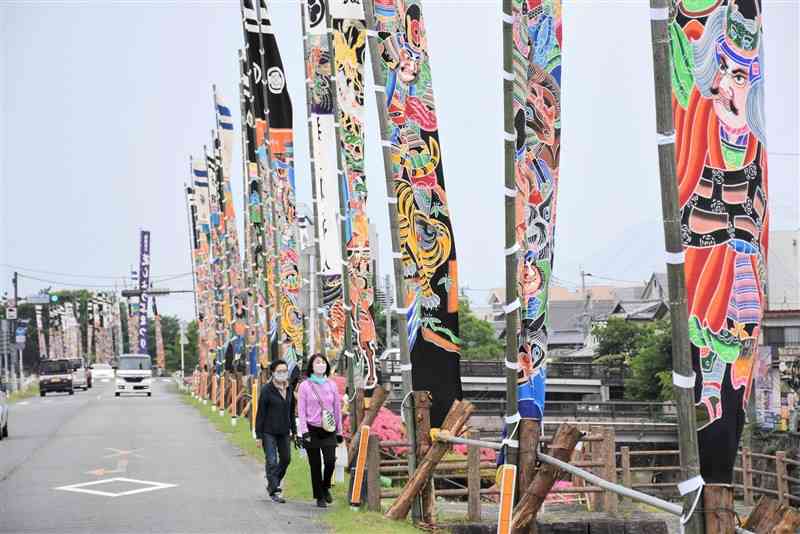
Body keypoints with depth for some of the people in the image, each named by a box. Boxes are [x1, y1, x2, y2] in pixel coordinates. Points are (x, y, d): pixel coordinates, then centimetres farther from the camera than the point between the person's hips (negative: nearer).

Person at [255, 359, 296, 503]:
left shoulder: (289, 389, 6)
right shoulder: (266, 390, -12)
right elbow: (260, 413, -11)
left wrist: (293, 430, 14)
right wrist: (259, 435, -12)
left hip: (284, 431, 6)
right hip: (269, 432, -6)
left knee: (286, 459, 14)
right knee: (271, 461, -6)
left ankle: (272, 485, 33)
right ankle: (274, 491, -1)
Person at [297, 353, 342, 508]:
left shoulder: (331, 385, 8)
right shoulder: (305, 386, -1)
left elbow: (337, 408, 13)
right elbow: (301, 410, -3)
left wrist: (339, 431, 13)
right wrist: (304, 431, -11)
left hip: (329, 431, 2)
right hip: (312, 430, -2)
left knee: (330, 461, -12)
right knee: (315, 465, 2)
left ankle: (325, 487, 15)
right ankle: (319, 497, 15)